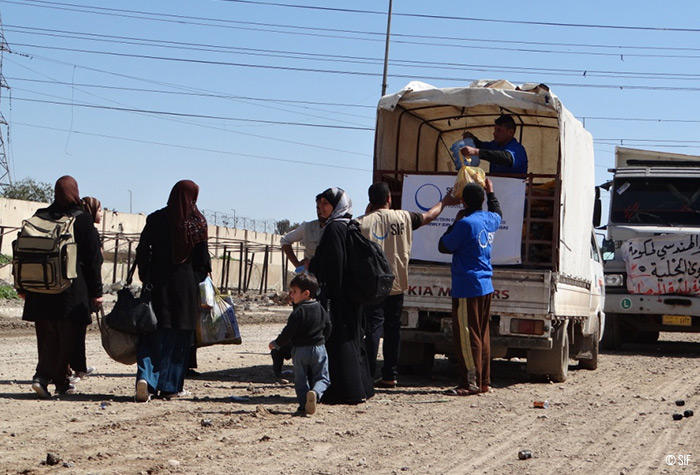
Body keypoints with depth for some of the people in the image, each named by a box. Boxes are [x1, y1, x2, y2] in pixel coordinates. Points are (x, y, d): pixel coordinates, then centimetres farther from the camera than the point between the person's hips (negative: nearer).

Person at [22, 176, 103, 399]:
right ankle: (43, 376, -10)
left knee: (48, 335, 12)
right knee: (65, 336, 1)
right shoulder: (83, 220, -6)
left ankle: (60, 381, 15)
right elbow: (93, 259, -5)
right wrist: (96, 292, -1)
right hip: (72, 289, -4)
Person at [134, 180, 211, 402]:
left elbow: (142, 251, 0)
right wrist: (201, 277, 14)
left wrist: (146, 279, 8)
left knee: (153, 333, 5)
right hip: (185, 284, -1)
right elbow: (202, 258, -1)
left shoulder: (156, 219, 1)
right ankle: (170, 386, 9)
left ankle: (145, 377, -15)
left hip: (158, 283, 1)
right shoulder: (197, 222, -3)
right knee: (179, 334, 7)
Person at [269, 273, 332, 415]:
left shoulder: (298, 312, -15)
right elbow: (328, 328, 13)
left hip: (300, 351, -3)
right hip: (318, 348, 4)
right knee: (321, 377, 7)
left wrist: (276, 343, 1)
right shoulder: (321, 309, 4)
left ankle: (304, 404, 4)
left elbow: (288, 332, -14)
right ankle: (315, 392, -22)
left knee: (300, 380, 10)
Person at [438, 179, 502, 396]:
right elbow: (497, 213, 34)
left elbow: (444, 246, -7)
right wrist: (491, 192, 45)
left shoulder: (466, 223, -17)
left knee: (467, 335, -5)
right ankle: (484, 382, 16)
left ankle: (471, 383, -6)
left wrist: (455, 222, 2)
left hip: (467, 288, -8)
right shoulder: (489, 220, 8)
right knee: (482, 335, 12)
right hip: (485, 286, 8)